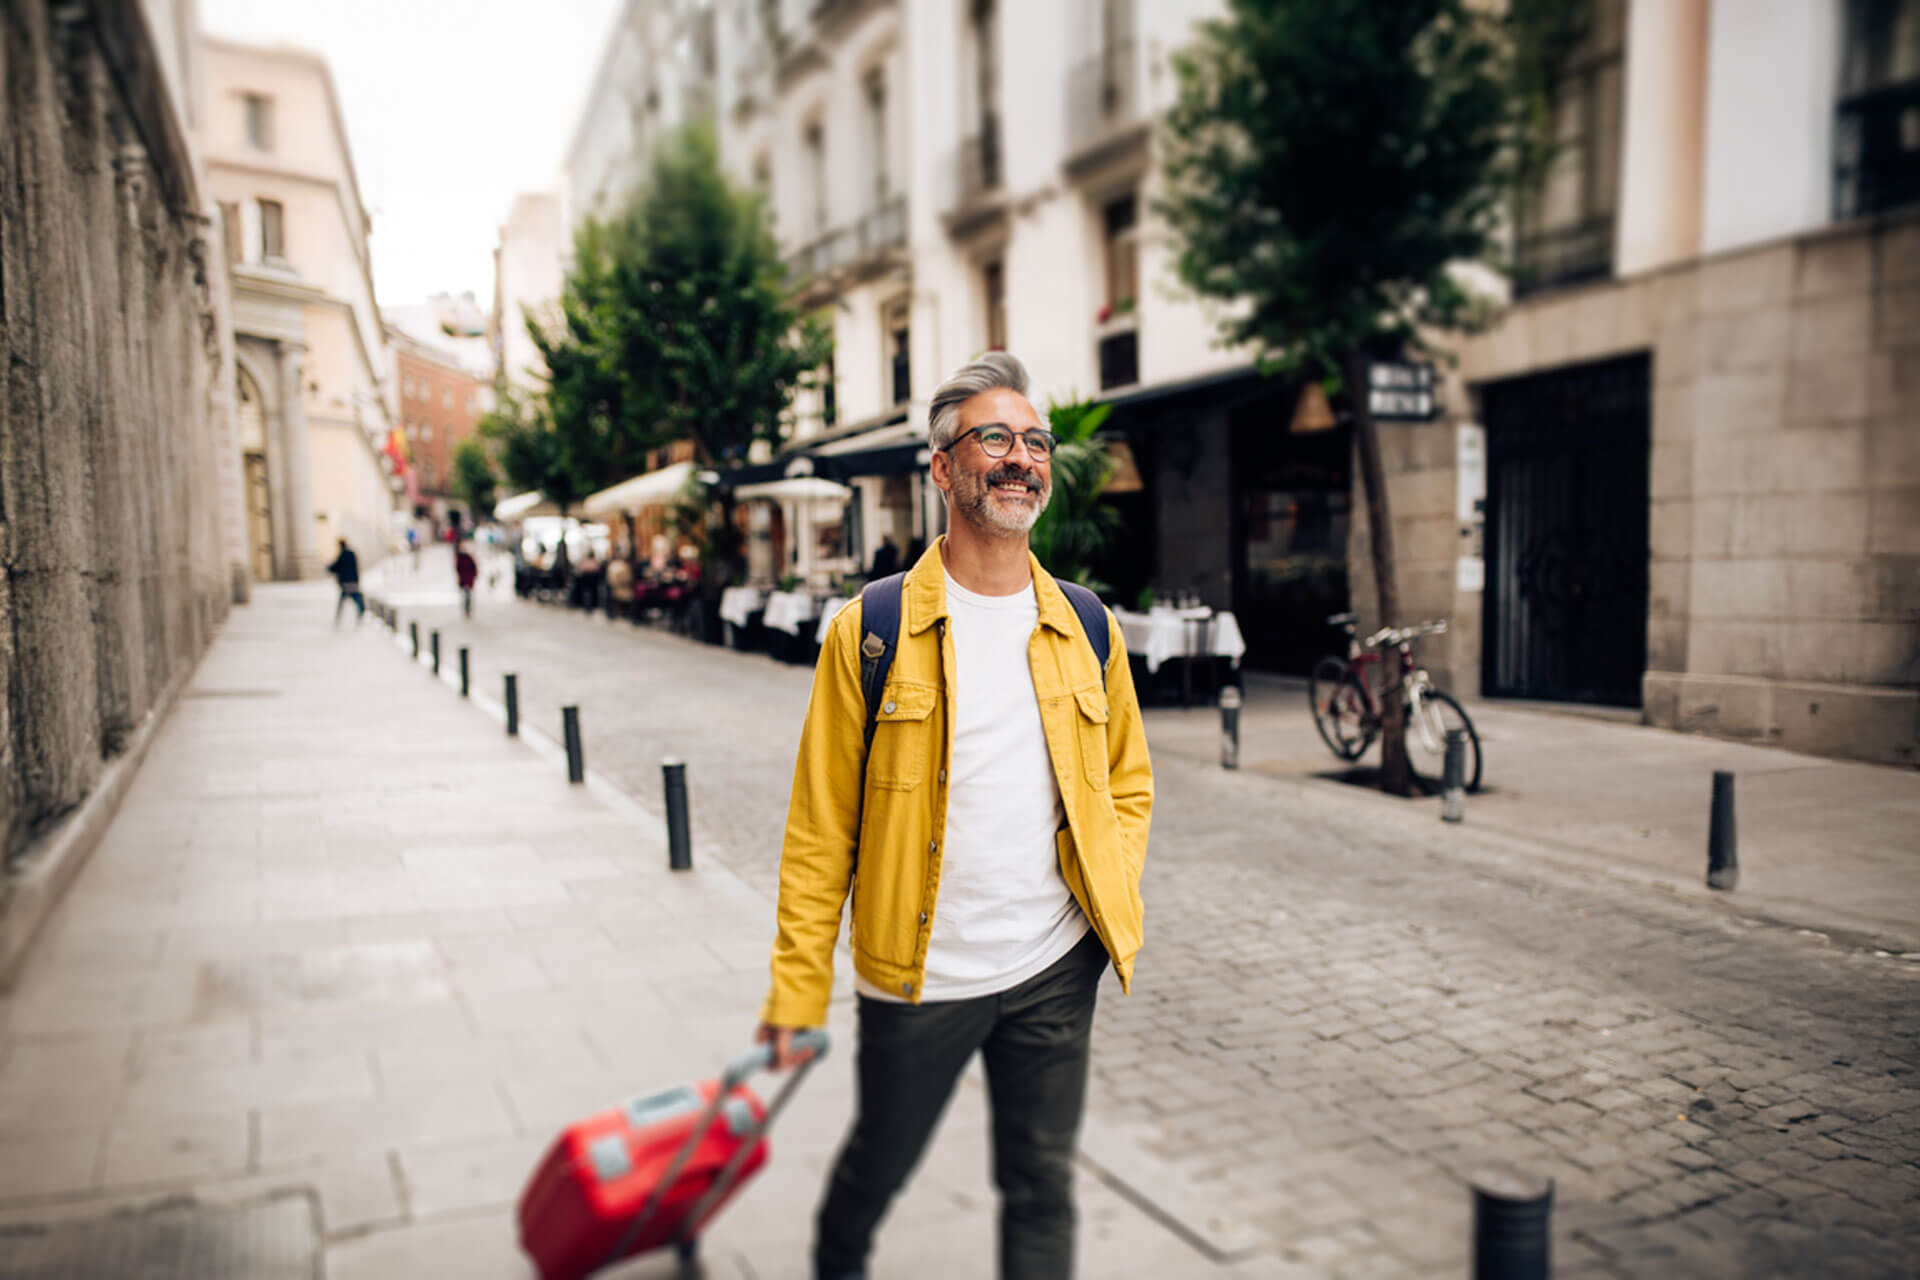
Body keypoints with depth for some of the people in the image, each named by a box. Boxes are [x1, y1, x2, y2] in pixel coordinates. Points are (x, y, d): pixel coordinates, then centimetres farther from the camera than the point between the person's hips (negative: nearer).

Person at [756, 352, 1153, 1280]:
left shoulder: (1087, 630, 2)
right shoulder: (873, 632, -9)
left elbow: (1128, 780, 14)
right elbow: (819, 826, -7)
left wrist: (1109, 891, -1)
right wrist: (796, 991, -8)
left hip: (1055, 970, 2)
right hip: (916, 974, -2)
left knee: (1043, 1187, 14)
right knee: (879, 1161, 20)